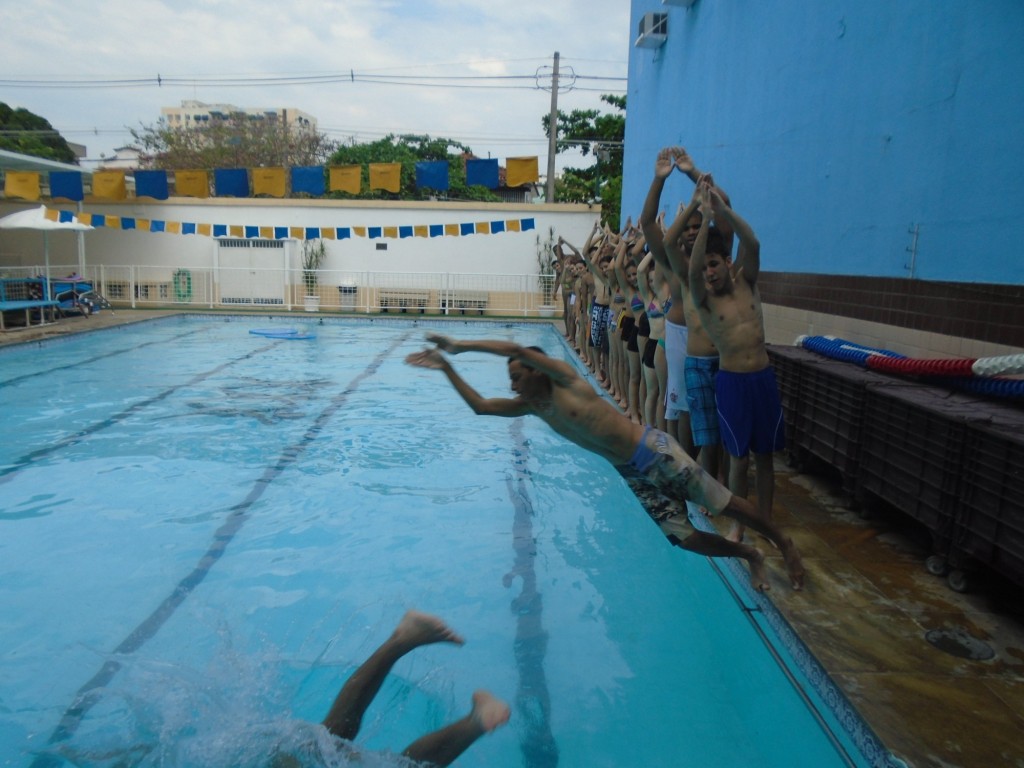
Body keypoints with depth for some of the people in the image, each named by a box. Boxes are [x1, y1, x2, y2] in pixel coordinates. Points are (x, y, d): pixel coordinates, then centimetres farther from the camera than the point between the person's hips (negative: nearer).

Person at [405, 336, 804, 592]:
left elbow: (516, 349, -28)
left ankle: (784, 543, 22)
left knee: (723, 504, 1)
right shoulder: (531, 406, 7)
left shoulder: (565, 378, -13)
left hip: (655, 451, -7)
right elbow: (480, 406, 3)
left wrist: (459, 344, -23)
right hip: (633, 475, 7)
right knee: (684, 538, 2)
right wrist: (447, 368, -2)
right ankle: (749, 555, 23)